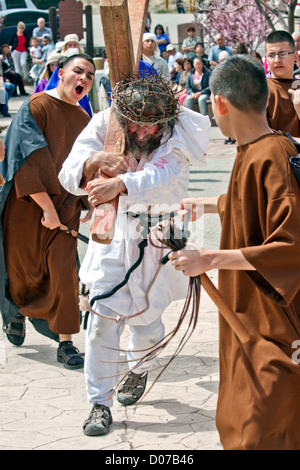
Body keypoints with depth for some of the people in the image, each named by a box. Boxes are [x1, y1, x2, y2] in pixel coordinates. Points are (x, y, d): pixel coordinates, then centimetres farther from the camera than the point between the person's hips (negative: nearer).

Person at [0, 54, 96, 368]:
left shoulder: (83, 119, 8)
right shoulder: (36, 107, -12)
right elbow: (28, 161, -20)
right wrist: (46, 206, -23)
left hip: (65, 206, 4)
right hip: (27, 205, -4)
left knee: (64, 272, -5)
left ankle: (65, 341, 3)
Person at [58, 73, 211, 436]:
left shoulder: (177, 136, -18)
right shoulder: (104, 125, -12)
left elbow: (158, 177, -37)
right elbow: (69, 174, -19)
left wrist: (119, 184, -57)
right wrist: (92, 162, -43)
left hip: (157, 235, 0)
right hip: (113, 231, 1)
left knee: (145, 317, 11)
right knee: (102, 317, -9)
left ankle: (139, 368, 44)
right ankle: (99, 403, 2)